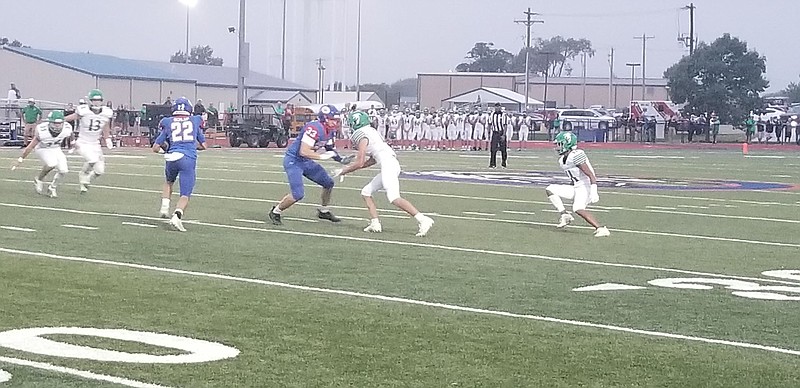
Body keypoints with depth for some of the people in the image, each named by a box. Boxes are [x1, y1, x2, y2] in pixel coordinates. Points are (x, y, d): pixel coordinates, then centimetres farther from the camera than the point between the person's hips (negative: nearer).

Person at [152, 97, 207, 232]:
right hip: (189, 159, -1)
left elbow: (155, 148, 13)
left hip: (172, 157, 2)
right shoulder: (195, 121, 13)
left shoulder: (168, 123, 11)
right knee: (185, 195, -1)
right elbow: (203, 145, 21)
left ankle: (164, 207, 19)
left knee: (168, 182, 33)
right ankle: (177, 216, -23)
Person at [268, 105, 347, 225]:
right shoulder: (314, 128, -28)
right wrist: (322, 156, -26)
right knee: (298, 194, -16)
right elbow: (303, 152, -31)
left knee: (328, 183, 11)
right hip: (293, 161, -9)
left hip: (306, 162, 9)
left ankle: (323, 211, 31)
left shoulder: (330, 130, 2)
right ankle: (275, 212, 6)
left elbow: (329, 149, 17)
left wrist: (341, 160, 2)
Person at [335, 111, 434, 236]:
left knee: (394, 198, -20)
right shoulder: (370, 132, 24)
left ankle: (422, 220, -29)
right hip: (390, 165, 10)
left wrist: (343, 171, 7)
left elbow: (359, 163, -6)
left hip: (388, 164, -10)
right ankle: (375, 224, 9)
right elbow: (373, 160, 29)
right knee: (366, 192, 16)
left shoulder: (362, 136, -3)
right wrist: (352, 166, 31)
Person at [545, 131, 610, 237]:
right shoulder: (562, 160, 13)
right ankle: (565, 215, 1)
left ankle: (600, 229, -28)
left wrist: (593, 192, -30)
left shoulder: (576, 155, -17)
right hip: (576, 188, 10)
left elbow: (590, 175, -22)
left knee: (578, 209, -31)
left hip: (585, 187, -10)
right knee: (550, 189, 5)